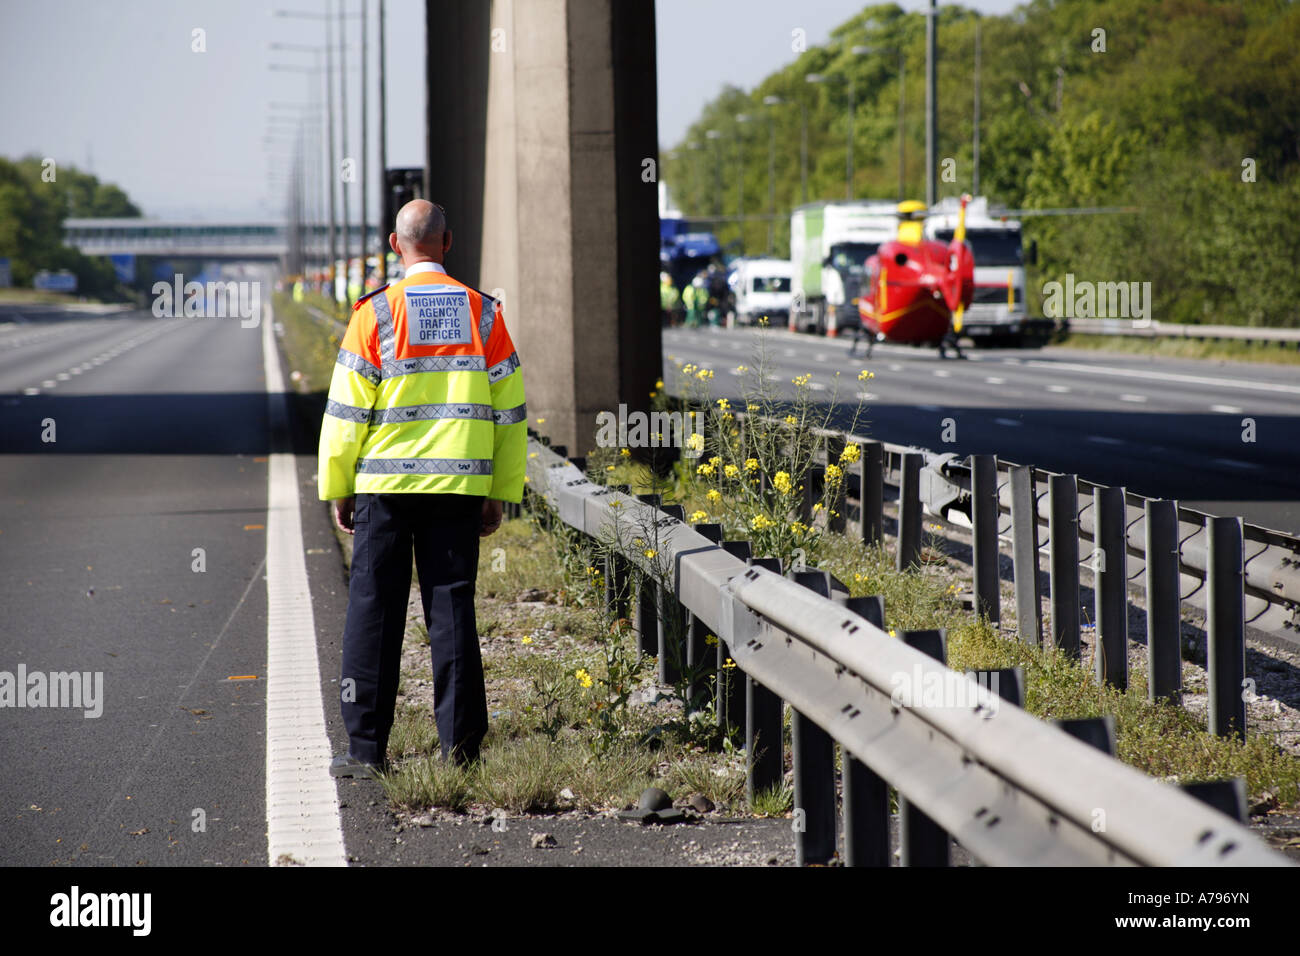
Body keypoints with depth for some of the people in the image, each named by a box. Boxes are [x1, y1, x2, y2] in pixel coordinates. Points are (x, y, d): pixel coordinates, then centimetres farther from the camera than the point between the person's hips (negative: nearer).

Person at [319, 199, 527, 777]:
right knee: (452, 607, 6)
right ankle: (460, 744, 5)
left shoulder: (377, 312, -4)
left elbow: (348, 411, -4)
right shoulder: (483, 313, 5)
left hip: (386, 486, -2)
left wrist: (338, 489, 5)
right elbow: (508, 411, 6)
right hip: (459, 487, 2)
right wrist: (500, 494, 13)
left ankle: (366, 747, 4)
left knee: (373, 611, 4)